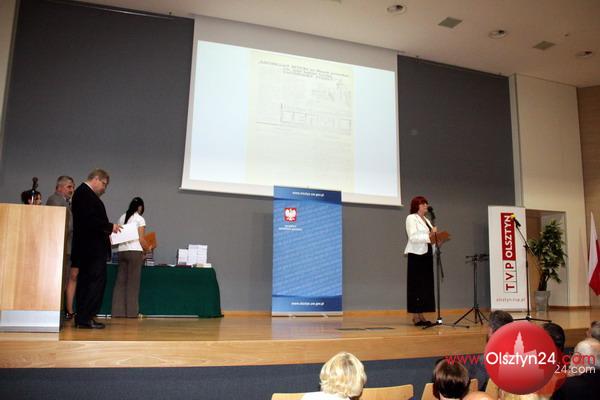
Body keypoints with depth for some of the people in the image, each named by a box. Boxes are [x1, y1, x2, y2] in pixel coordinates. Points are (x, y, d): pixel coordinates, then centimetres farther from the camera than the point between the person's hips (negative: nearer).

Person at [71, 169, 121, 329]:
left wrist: (107, 229, 10)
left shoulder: (83, 193, 19)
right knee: (96, 281, -8)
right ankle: (85, 318, -5)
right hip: (93, 249, -11)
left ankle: (83, 318, 17)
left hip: (87, 249, 11)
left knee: (86, 282, 12)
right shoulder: (85, 194, -12)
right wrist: (110, 227, -12)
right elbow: (90, 220, -22)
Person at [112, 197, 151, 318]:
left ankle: (118, 311, 6)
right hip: (135, 251, -5)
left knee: (120, 281, 6)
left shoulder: (122, 218, 14)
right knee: (133, 282, -1)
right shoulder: (140, 219, -2)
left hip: (122, 251, 5)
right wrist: (148, 249, 10)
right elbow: (141, 239, -5)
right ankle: (131, 311, 1)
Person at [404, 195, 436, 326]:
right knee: (416, 285, -5)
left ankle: (421, 316, 11)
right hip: (416, 255, -8)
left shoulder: (426, 220, 22)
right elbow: (413, 237, -15)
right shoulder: (411, 218, -3)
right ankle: (415, 316, -2)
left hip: (427, 254, 8)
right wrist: (429, 235, -24)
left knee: (426, 285, 6)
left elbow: (430, 237, 20)